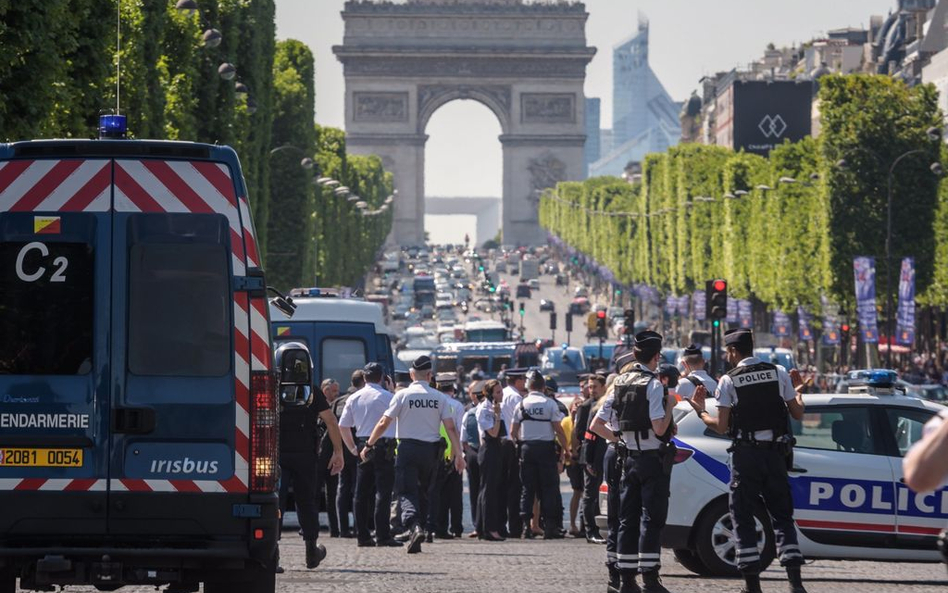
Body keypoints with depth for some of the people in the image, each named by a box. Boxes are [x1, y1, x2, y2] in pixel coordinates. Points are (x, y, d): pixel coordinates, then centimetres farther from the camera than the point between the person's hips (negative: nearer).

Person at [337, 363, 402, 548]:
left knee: (362, 493, 10)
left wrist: (353, 448, 18)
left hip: (363, 447, 5)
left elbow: (343, 426, 12)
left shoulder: (354, 398, 9)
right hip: (384, 446, -5)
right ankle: (382, 536, -11)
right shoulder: (388, 397, -6)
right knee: (383, 491, -6)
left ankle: (362, 536, 11)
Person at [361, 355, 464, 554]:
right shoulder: (439, 397, 2)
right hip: (431, 449, 3)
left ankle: (414, 526, -30)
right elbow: (450, 428, -2)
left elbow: (384, 423, -6)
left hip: (408, 448, -3)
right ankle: (418, 527, 16)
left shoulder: (403, 395, -4)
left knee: (407, 492, -6)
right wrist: (458, 454, 2)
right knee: (423, 492, 16)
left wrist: (368, 445, 3)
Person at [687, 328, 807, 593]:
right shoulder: (779, 373, 4)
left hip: (745, 455, -3)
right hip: (775, 452, 3)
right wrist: (797, 391, 26)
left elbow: (721, 427, -6)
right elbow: (797, 414, 7)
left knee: (743, 518, 5)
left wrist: (700, 411, 12)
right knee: (782, 516, 9)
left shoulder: (728, 381, -4)